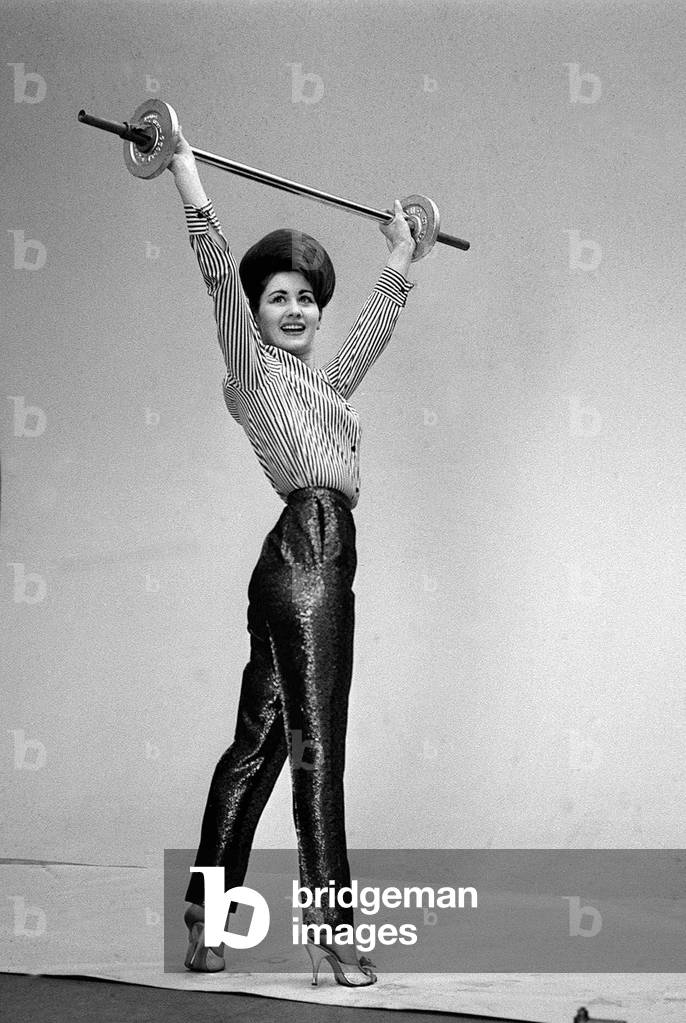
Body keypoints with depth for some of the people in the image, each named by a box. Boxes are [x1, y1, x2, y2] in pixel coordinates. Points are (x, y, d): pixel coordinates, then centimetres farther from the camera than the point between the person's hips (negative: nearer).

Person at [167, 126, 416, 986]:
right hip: (305, 549, -8)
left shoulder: (323, 381, 24)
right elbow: (215, 263, -2)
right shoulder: (252, 364, 4)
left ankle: (204, 916, 14)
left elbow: (377, 324, 39)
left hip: (318, 562, 8)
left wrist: (400, 257, 49)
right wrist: (182, 167, -2)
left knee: (258, 745, 9)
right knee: (314, 746, -8)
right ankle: (329, 927, -5)